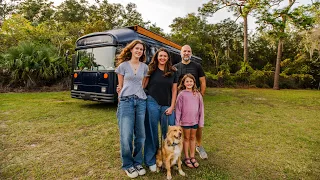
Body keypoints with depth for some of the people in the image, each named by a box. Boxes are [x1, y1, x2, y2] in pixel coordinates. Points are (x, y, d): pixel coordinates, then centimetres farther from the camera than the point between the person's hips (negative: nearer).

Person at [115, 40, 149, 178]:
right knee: (126, 135, -5)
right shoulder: (123, 65, 5)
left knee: (140, 135, 5)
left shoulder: (144, 67, 12)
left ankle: (137, 163, 23)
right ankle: (128, 165, 15)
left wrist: (140, 96, 10)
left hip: (141, 102, 3)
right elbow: (120, 86, 7)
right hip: (126, 101, -3)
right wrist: (121, 102, 4)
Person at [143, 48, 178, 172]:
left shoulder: (172, 72, 9)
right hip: (152, 103, -2)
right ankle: (151, 161, 21)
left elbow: (174, 90, 9)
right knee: (152, 132, 6)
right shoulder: (151, 70, 3)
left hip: (167, 106, 2)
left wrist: (172, 107, 1)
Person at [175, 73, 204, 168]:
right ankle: (187, 158, 25)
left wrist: (201, 121, 4)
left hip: (195, 120, 3)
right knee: (186, 138, 11)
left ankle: (192, 157, 30)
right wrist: (177, 122, -7)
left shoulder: (197, 94, 1)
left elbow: (201, 108, 5)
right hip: (185, 121, -3)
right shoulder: (181, 94, -8)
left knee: (193, 138, 16)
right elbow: (178, 109, -6)